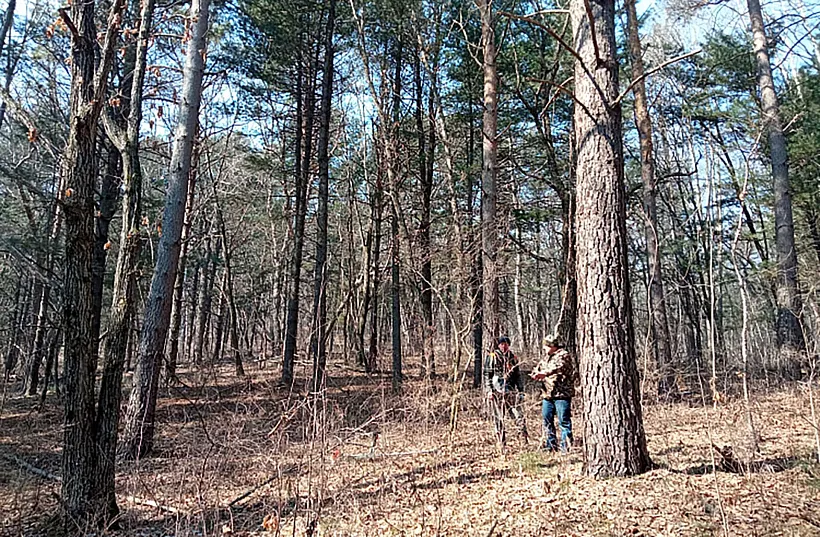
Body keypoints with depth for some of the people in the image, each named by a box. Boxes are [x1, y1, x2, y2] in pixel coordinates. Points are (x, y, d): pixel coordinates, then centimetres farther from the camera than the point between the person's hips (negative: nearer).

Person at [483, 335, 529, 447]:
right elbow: (487, 375, -1)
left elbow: (518, 376, 18)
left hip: (511, 391, 3)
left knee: (519, 414, -7)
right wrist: (488, 390, -9)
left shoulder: (513, 358, 14)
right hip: (497, 391, -3)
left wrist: (521, 391, 11)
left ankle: (525, 437, -3)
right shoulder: (491, 357, 2)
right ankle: (502, 443, 8)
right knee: (499, 418, 1)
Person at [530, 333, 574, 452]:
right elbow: (539, 367, 18)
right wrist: (535, 373, -7)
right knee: (547, 419, 10)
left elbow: (559, 367, -25)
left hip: (561, 393, -8)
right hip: (547, 394, 8)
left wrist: (544, 373, -38)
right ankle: (551, 444, 19)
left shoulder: (564, 355, -7)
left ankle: (566, 446, 0)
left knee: (564, 421, -6)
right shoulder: (546, 358, 20)